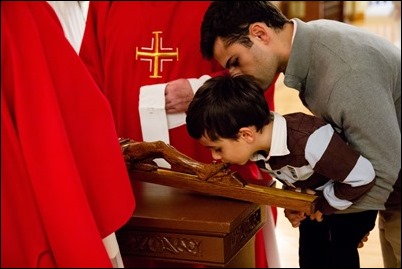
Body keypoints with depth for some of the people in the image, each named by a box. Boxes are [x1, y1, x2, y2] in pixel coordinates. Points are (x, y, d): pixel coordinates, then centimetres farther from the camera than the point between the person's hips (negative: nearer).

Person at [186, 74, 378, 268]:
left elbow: (363, 176, -36)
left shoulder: (309, 142, -43)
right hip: (315, 201, 7)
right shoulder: (260, 146, -18)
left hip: (353, 201, -6)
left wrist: (325, 205, -24)